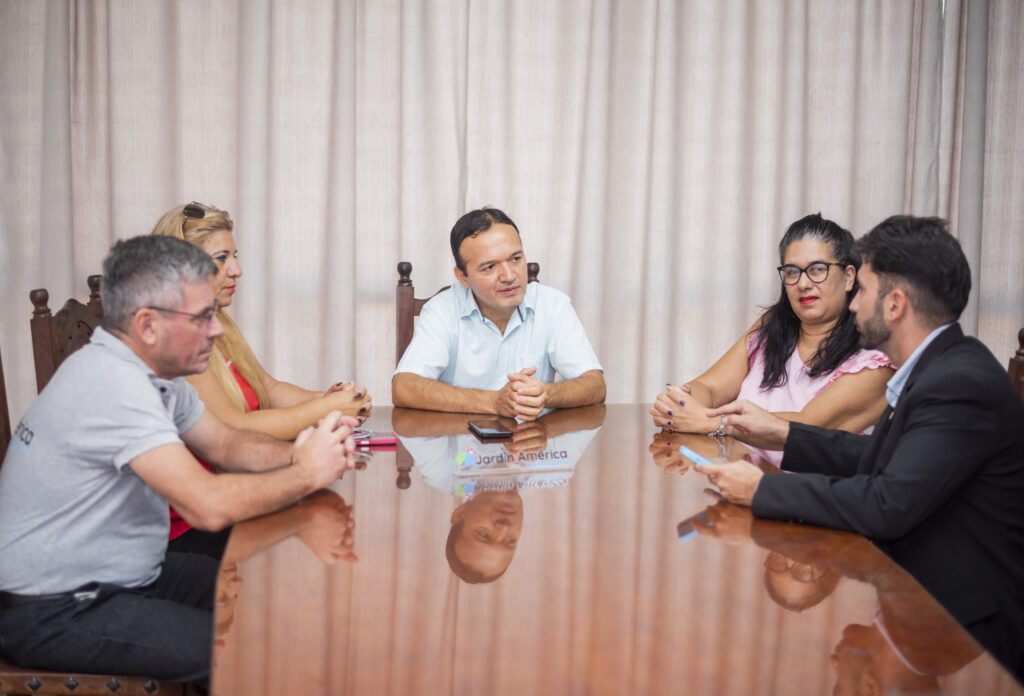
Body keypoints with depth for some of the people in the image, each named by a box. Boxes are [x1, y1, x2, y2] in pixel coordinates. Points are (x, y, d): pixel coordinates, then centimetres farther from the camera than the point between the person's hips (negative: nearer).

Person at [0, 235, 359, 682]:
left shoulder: (156, 371, 3)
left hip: (122, 574, 9)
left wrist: (300, 452, -9)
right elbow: (209, 506, -34)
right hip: (52, 615, -9)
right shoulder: (113, 382, -28)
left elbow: (224, 444, 11)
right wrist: (307, 474, -19)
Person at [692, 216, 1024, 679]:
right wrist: (782, 435, 10)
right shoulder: (938, 368, 5)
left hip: (964, 631, -8)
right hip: (918, 598, 8)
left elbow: (889, 505, -31)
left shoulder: (962, 384, -25)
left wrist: (762, 490, -22)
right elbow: (879, 457, 17)